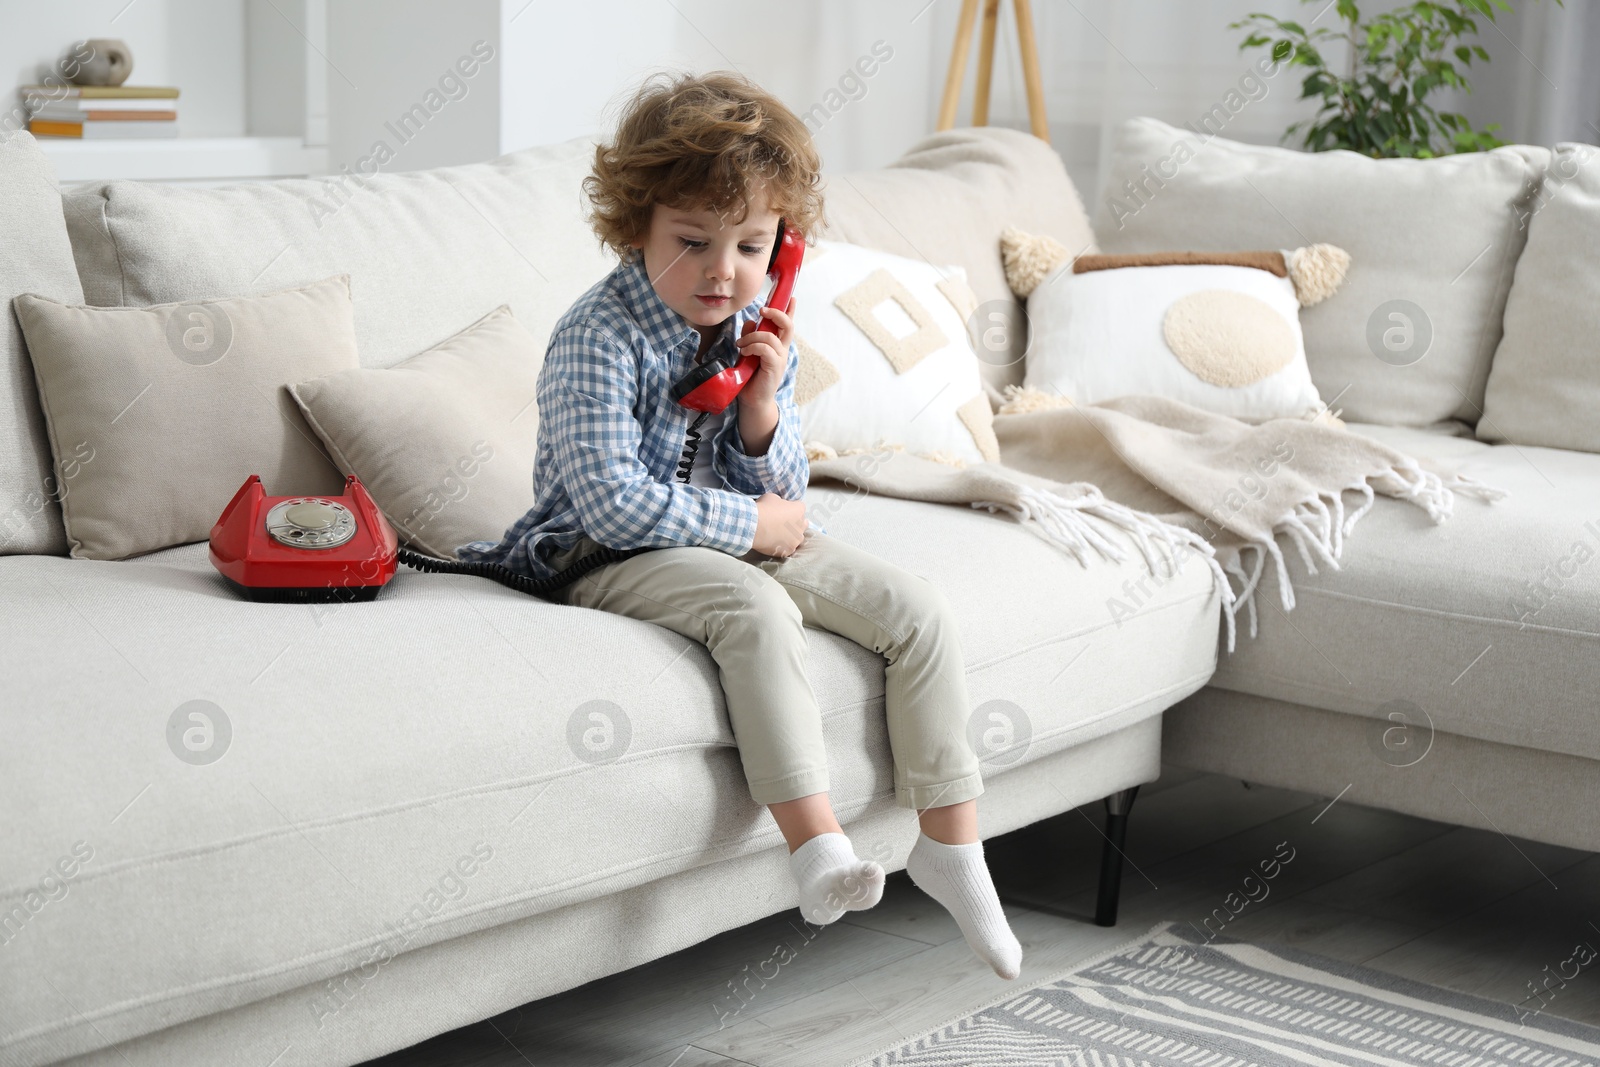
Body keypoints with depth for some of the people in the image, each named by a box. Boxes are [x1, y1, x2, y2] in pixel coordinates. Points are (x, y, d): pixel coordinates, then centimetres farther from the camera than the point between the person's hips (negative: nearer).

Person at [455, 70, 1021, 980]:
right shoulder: (599, 337, -18)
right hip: (612, 557, -7)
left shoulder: (761, 331, 3)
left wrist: (764, 409, -15)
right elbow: (613, 502, -26)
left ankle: (952, 843, -2)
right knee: (759, 612, -36)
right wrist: (752, 522, -18)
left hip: (747, 541, 7)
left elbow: (784, 494, 5)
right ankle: (818, 845, -37)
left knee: (921, 610, -7)